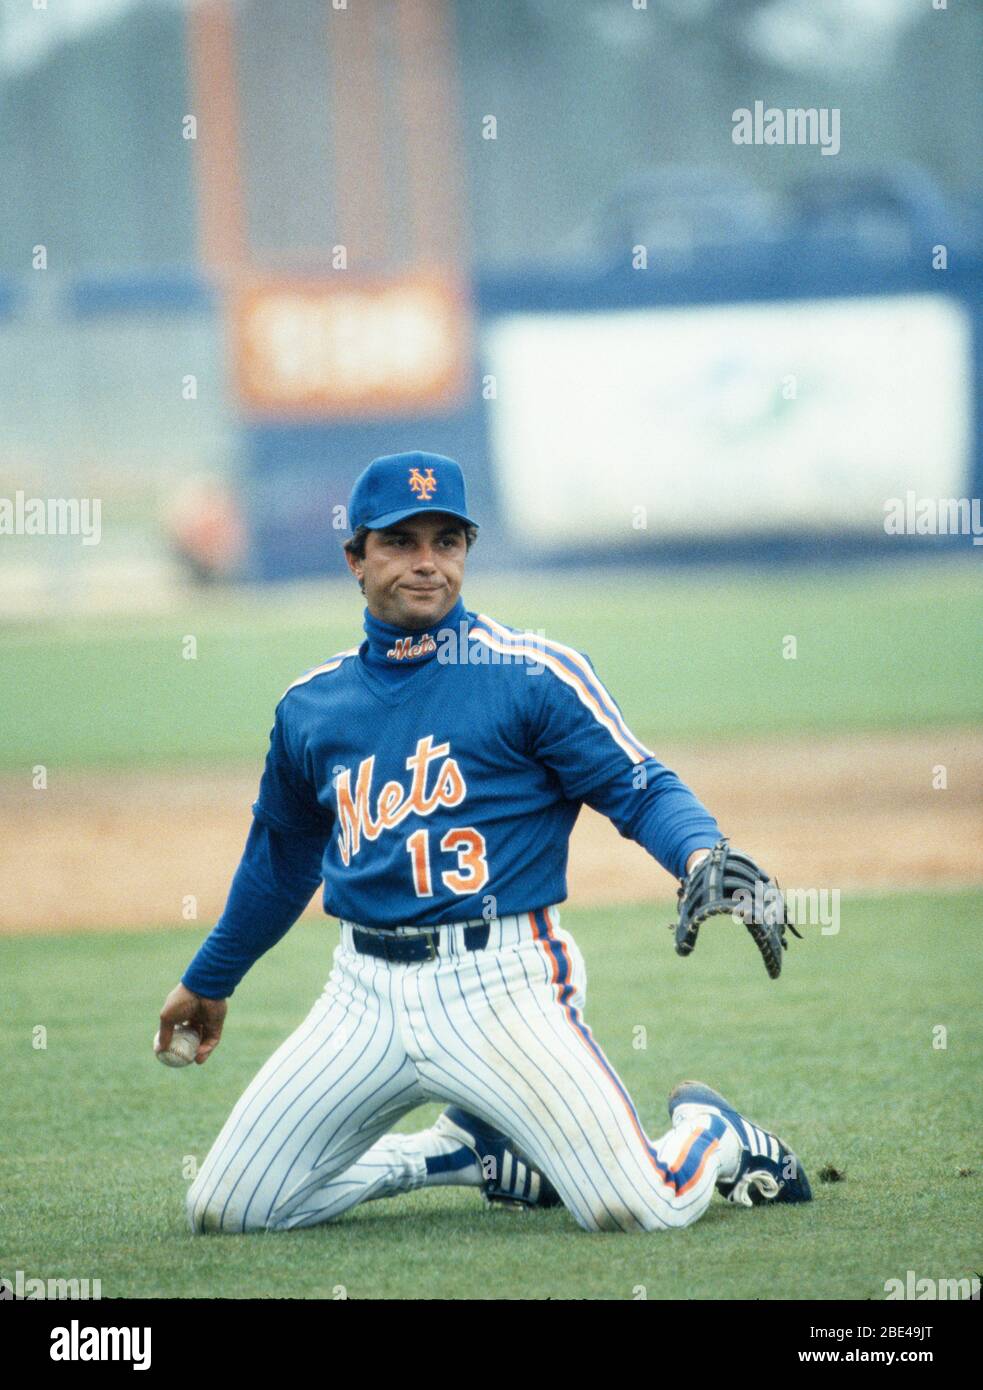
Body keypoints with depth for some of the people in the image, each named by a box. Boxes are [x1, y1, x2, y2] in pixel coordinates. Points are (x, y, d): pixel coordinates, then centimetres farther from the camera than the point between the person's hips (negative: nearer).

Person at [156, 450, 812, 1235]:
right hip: (366, 994, 5)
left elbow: (641, 788, -8)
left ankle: (710, 1133, 20)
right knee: (224, 1213, 0)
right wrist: (208, 982, 37)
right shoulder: (312, 706, 12)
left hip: (499, 988, -5)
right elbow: (282, 856, 27)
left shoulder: (532, 674, -3)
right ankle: (471, 1152, 21)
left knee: (637, 1208, -21)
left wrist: (703, 856, -30)